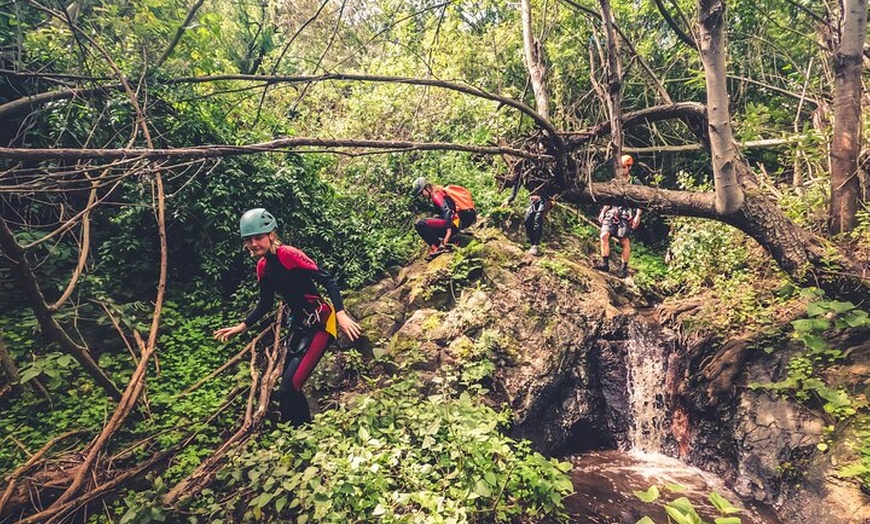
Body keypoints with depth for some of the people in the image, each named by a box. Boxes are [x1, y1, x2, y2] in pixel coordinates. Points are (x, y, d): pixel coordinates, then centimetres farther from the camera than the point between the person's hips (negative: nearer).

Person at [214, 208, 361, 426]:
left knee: (289, 388, -13)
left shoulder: (288, 254, -17)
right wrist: (241, 326, 12)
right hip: (299, 325, 8)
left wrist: (341, 314, -32)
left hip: (319, 323, -8)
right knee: (288, 387, 12)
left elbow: (328, 281, -21)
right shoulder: (262, 267, 6)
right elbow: (266, 304, 18)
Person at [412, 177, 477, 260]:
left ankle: (437, 247, -12)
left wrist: (448, 232, -29)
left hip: (456, 222, -10)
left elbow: (447, 211, -23)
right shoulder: (441, 191, 22)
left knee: (420, 224, -15)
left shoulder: (436, 195, -8)